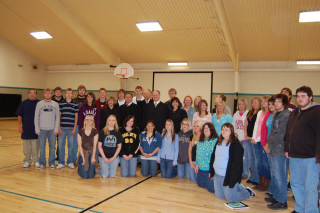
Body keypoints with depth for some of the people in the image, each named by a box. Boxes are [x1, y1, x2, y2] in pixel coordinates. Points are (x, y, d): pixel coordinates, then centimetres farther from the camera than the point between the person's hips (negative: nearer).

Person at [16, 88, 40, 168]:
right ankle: (27, 161, 21)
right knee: (26, 147, 9)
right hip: (26, 129, 1)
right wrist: (20, 127, -1)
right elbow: (19, 116, 5)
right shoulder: (23, 103, 3)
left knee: (35, 147, 5)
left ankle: (36, 161, 17)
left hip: (36, 129, -1)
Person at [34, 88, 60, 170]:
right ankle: (42, 163, 17)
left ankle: (52, 163, 17)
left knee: (52, 147, 6)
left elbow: (57, 117, 3)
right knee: (42, 147, 6)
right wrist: (37, 129, -4)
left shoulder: (55, 104, 3)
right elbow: (36, 117, 3)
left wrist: (56, 129, -4)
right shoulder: (39, 104, 3)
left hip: (52, 129, 0)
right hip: (42, 129, 0)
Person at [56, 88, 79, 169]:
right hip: (62, 128, 0)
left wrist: (74, 128, -1)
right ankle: (61, 163, 15)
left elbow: (76, 117, 5)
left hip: (71, 128, 0)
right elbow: (59, 116, 6)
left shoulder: (75, 104, 4)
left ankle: (70, 162, 18)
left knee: (71, 146, 6)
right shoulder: (61, 103, 5)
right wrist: (59, 127, -1)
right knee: (61, 145, 3)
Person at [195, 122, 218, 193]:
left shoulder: (215, 140, -15)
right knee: (200, 184, 16)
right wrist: (197, 164, 15)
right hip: (201, 168, 7)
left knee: (212, 188, -6)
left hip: (210, 169, -7)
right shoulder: (200, 141, 9)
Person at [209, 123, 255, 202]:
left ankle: (247, 191, 25)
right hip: (217, 175, 7)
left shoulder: (236, 145, -15)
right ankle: (236, 187, 37)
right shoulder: (219, 142, 7)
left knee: (231, 199, 1)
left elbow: (236, 163, -18)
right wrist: (211, 171, 12)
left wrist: (232, 180, -20)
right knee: (219, 196, 17)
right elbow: (213, 157, 15)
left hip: (228, 176, -7)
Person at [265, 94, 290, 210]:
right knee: (276, 174, 17)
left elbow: (283, 134, -17)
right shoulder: (276, 114, 15)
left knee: (280, 175, -2)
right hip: (273, 149, 9)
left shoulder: (287, 115, -14)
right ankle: (277, 196, 29)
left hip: (280, 149, -9)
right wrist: (269, 143, 13)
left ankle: (282, 201, 7)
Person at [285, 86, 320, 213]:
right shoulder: (294, 112, 16)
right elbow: (288, 133, 22)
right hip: (294, 156, 8)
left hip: (310, 157, -8)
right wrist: (287, 149, 17)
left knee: (310, 187, -1)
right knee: (296, 184, 16)